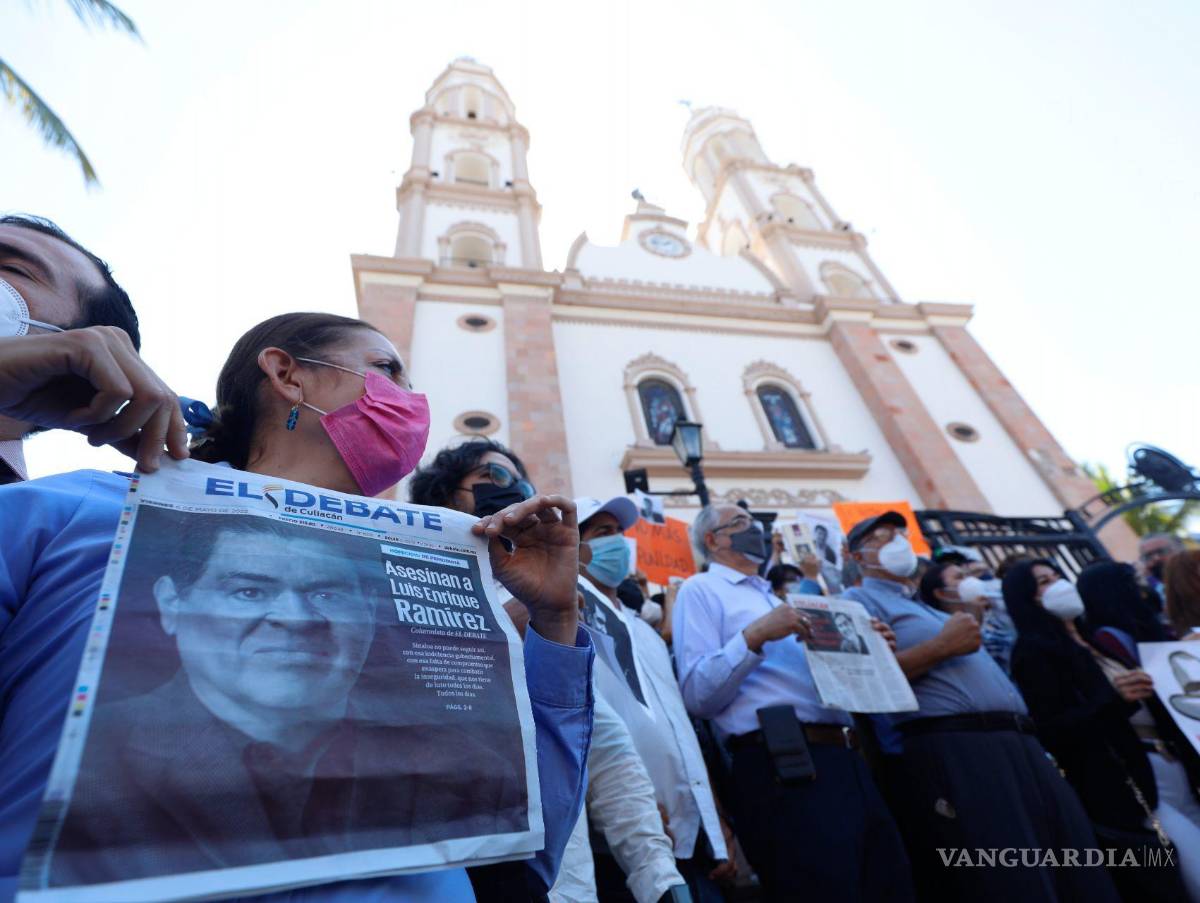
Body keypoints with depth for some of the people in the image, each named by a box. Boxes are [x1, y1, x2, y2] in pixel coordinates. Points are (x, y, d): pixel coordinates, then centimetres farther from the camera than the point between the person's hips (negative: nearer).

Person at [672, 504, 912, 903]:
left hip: (846, 761, 8)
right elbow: (697, 695, -11)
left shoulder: (772, 597, 25)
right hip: (783, 768, -8)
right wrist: (755, 635, -20)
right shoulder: (700, 589, 0)